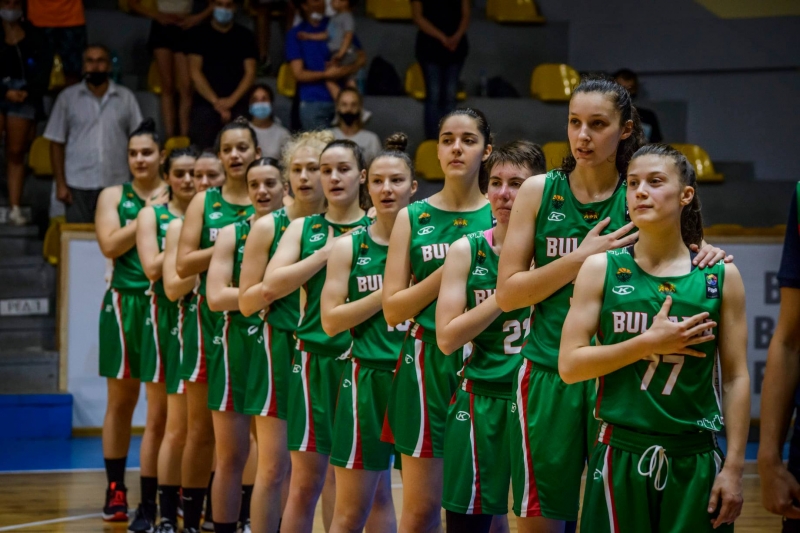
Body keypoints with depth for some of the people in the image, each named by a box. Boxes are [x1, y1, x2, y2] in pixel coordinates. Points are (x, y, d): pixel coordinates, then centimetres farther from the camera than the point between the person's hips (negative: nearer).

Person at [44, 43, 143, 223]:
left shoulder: (126, 98, 8)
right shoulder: (68, 97, 6)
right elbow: (56, 143, 6)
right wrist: (60, 183, -1)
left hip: (116, 186, 0)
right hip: (78, 187, 0)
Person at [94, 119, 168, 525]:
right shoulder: (114, 196, 8)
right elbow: (111, 245, -8)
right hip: (126, 305, 1)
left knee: (161, 410, -3)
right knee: (121, 402, 11)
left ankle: (150, 500, 2)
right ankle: (115, 489, 23)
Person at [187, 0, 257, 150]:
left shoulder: (245, 35, 11)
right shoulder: (199, 34, 8)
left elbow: (250, 73, 6)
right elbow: (195, 72, 2)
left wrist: (231, 100, -8)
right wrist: (216, 102, -8)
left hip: (236, 105, 1)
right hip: (205, 103, -1)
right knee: (203, 149, -11)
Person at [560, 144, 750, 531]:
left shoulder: (721, 276, 3)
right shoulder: (600, 269, 1)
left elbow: (736, 378, 3)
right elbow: (569, 365, -5)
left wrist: (734, 468, -3)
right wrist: (649, 343, -14)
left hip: (695, 459, 0)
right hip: (621, 456, 0)